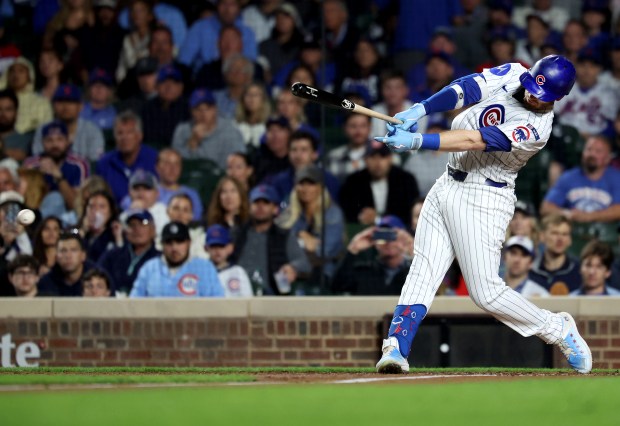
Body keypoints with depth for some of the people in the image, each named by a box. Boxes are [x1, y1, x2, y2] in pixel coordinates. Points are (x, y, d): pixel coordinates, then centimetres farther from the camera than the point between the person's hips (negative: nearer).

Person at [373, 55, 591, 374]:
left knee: (485, 292, -7)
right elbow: (466, 89, -12)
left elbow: (475, 140, -29)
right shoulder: (512, 75, 0)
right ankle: (396, 348, -9)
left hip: (483, 200, -7)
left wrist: (417, 142, -36)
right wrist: (419, 110, -28)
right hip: (448, 185, 7)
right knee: (422, 272, -3)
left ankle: (557, 329, 11)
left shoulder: (537, 128, -21)